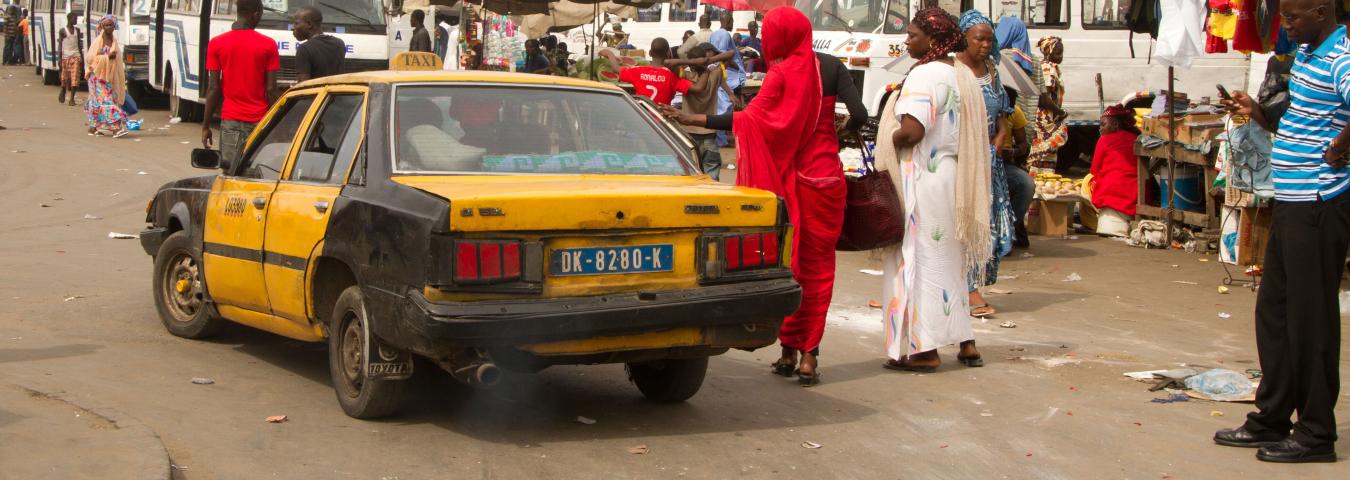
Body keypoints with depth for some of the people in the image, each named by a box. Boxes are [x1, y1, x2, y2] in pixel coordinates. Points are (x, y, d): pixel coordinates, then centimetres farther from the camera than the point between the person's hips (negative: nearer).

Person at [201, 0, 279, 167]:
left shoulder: (216, 44, 0)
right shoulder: (268, 44, -2)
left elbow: (213, 89, -1)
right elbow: (271, 89, -3)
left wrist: (206, 125, 6)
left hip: (231, 121, 1)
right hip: (260, 120, -1)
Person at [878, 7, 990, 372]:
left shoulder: (925, 75, -16)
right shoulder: (963, 75, 13)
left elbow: (911, 131, -25)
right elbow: (974, 132, 17)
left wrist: (887, 141, -8)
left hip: (924, 181, -9)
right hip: (955, 178, 9)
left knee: (920, 259, -3)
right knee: (949, 260, 17)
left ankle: (925, 349, -1)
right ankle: (965, 342, 21)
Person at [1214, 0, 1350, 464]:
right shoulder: (1305, 55, 13)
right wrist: (1257, 113, 9)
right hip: (1291, 201, 10)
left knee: (1310, 318, -1)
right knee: (1274, 312, 15)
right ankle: (1271, 420, 26)